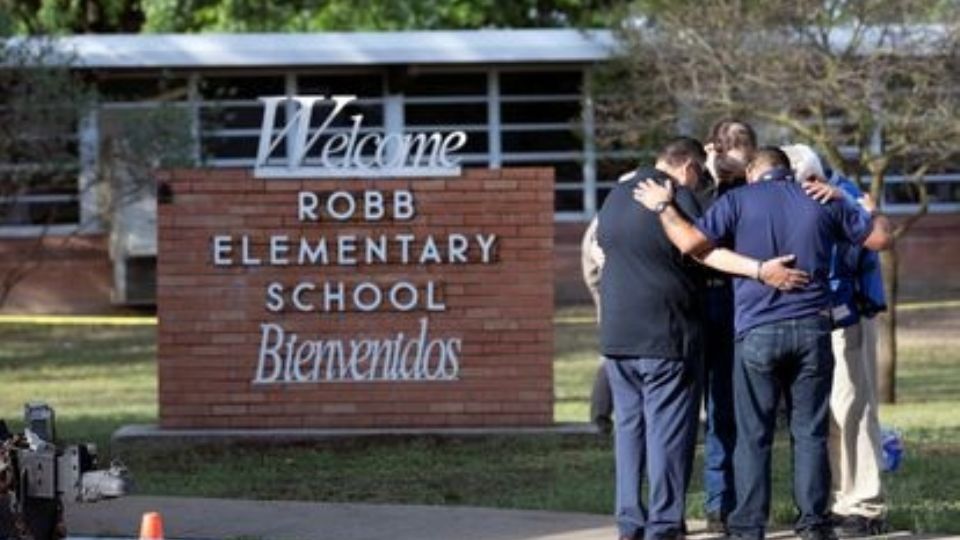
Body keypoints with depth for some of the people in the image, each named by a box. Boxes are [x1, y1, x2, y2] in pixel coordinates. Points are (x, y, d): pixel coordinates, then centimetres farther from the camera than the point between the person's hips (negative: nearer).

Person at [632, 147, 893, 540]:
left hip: (757, 333, -2)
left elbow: (692, 243, -12)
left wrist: (663, 207, 4)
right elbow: (880, 238, 13)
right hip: (812, 329, 2)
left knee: (753, 436, 3)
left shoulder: (739, 201, 0)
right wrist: (874, 214, 34)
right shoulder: (823, 202, 8)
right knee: (809, 433, 8)